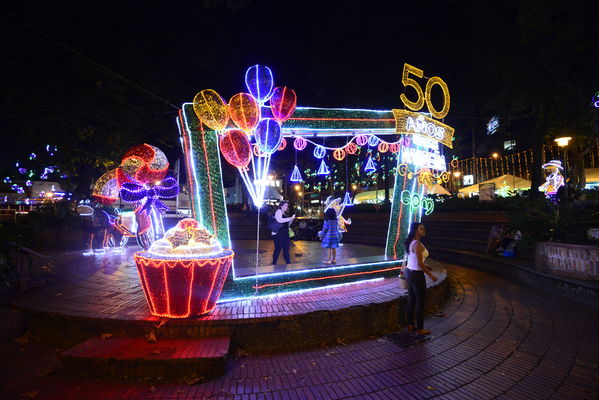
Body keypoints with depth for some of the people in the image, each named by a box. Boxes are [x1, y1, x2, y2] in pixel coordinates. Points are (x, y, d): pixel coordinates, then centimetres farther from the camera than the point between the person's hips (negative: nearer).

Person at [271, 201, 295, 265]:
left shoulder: (284, 214, 22)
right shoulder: (278, 211, -4)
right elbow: (279, 220, -21)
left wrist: (291, 220, 8)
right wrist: (290, 218, -15)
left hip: (285, 233, 8)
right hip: (278, 233, -8)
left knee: (286, 249, 5)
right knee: (278, 249, -5)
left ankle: (288, 263, 8)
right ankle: (274, 264, 3)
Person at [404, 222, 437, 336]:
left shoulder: (411, 242, 8)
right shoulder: (417, 244, -21)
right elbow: (420, 263, -22)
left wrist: (426, 267, 21)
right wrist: (431, 275, -12)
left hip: (409, 272, 9)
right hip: (416, 275, -9)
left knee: (411, 300, 16)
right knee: (420, 302, 4)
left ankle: (410, 325, 27)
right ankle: (420, 328, 16)